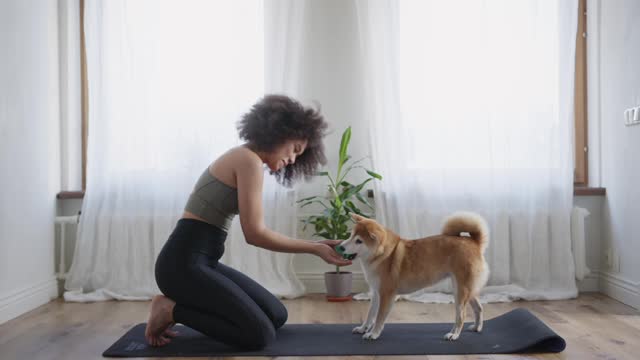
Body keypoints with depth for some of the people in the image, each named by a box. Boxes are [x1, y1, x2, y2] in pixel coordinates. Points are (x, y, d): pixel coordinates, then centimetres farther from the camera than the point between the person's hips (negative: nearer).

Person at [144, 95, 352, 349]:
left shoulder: (244, 159, 16)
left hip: (201, 262, 10)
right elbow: (255, 234, -17)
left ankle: (177, 304, 12)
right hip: (183, 264, -10)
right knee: (261, 335, -13)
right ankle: (171, 310, -2)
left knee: (277, 316, 10)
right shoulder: (249, 161, -14)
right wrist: (315, 248, -11)